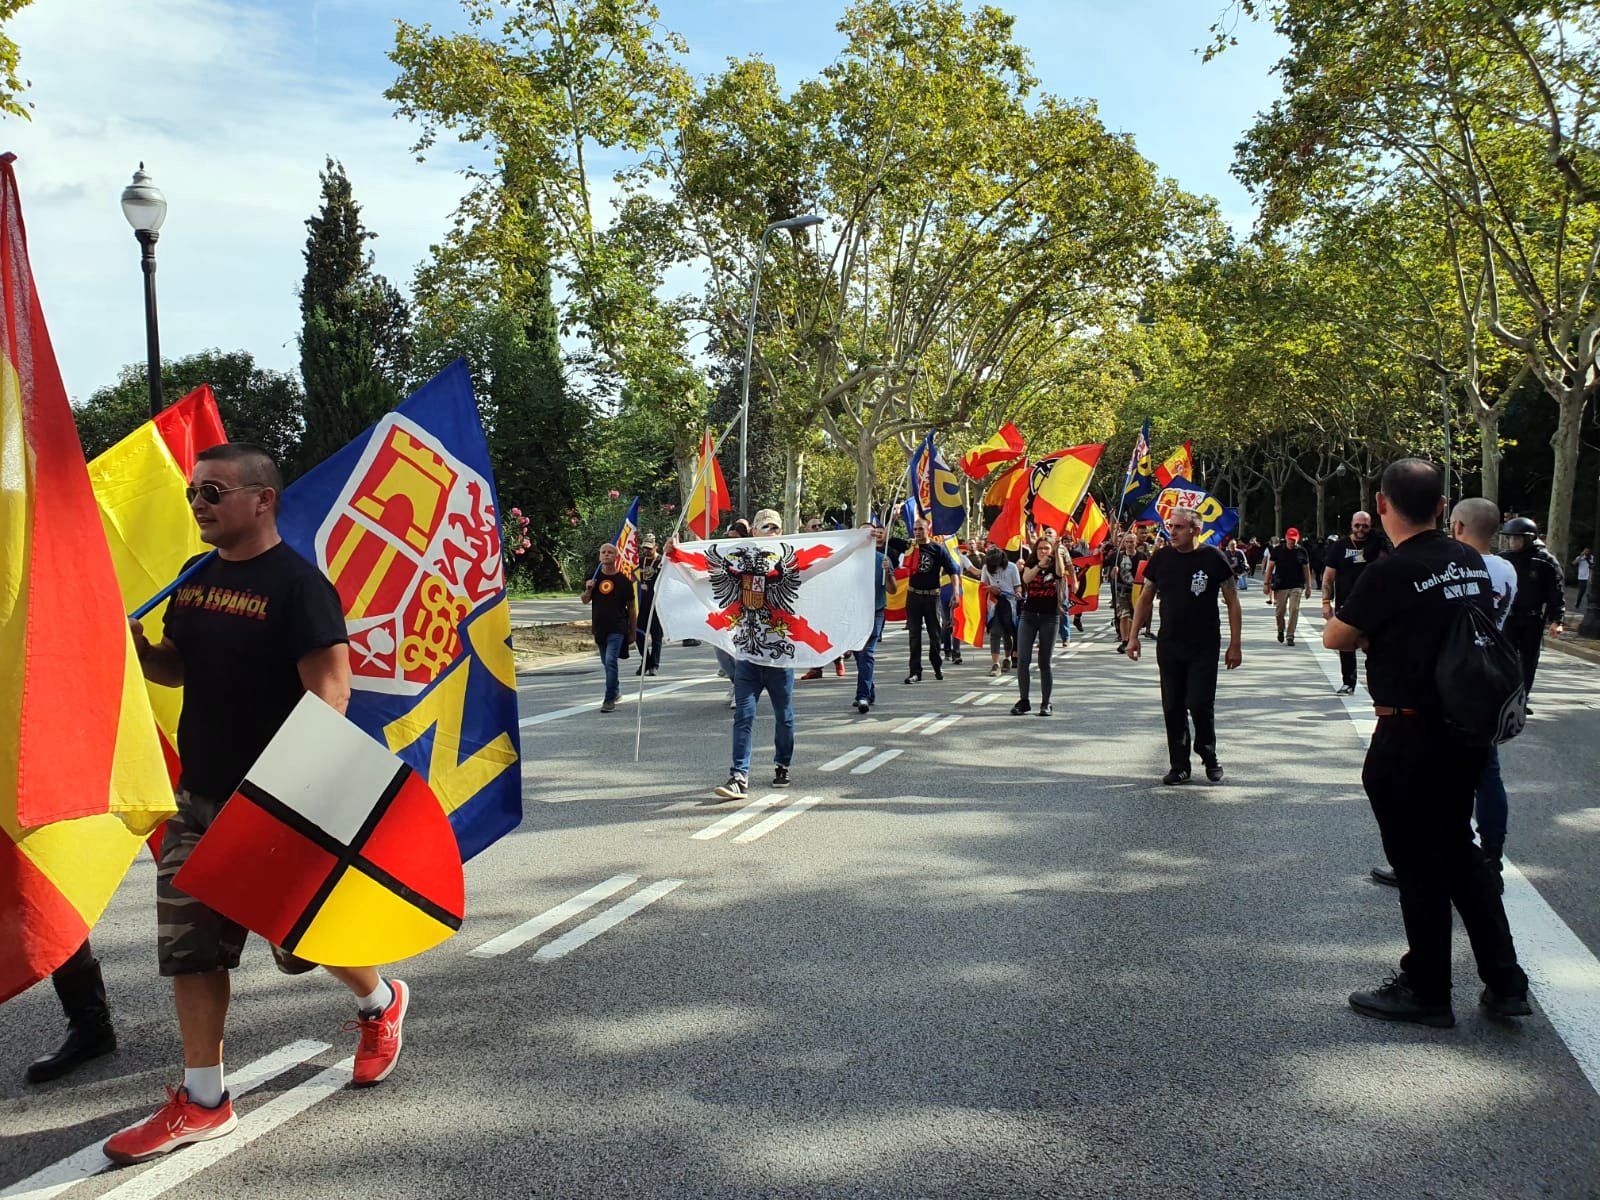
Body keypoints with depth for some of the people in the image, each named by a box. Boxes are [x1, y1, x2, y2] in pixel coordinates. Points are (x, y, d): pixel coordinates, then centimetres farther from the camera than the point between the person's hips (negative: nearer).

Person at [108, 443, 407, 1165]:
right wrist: (134, 645, -2)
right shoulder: (197, 579, 9)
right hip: (198, 794, 7)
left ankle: (380, 1004, 37)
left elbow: (330, 686, -21)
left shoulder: (297, 584, -15)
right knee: (188, 943, 7)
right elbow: (176, 669, 19)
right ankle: (203, 1101, 19)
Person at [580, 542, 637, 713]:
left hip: (617, 628, -5)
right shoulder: (594, 577, 5)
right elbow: (585, 601, 10)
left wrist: (633, 631, 5)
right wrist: (588, 590, -12)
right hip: (599, 627, 5)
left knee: (610, 661, -17)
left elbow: (632, 607, 4)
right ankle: (616, 689, 38)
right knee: (606, 662, 16)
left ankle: (610, 700, -13)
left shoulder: (623, 580, -3)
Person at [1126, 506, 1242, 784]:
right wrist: (1133, 636, 7)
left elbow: (1232, 602, 0)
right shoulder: (1161, 558, 2)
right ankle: (1179, 765, 16)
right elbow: (1145, 598, 13)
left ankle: (1209, 758, 17)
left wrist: (1234, 645, -3)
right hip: (1168, 646, 3)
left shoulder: (1212, 558, -6)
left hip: (1204, 647, -3)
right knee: (1172, 708, 5)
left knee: (1200, 705, -7)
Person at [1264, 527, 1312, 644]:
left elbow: (1306, 569, 8)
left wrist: (1308, 587, 6)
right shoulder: (1277, 550, 2)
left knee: (1294, 610, -9)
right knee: (1280, 611, 5)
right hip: (1280, 586, 0)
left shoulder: (1301, 551, 3)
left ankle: (1290, 636, -2)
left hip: (1296, 586, 0)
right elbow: (1270, 567, 5)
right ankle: (1280, 630, 32)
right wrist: (1267, 583, -1)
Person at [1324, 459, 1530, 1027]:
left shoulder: (1389, 574, -18)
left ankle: (1427, 991, 19)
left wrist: (1373, 634, 12)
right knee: (1458, 848, 21)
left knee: (1419, 863, 6)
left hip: (1409, 736, -7)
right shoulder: (1472, 563, 3)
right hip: (1469, 727, 7)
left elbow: (1334, 637, -7)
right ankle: (1505, 983, 25)